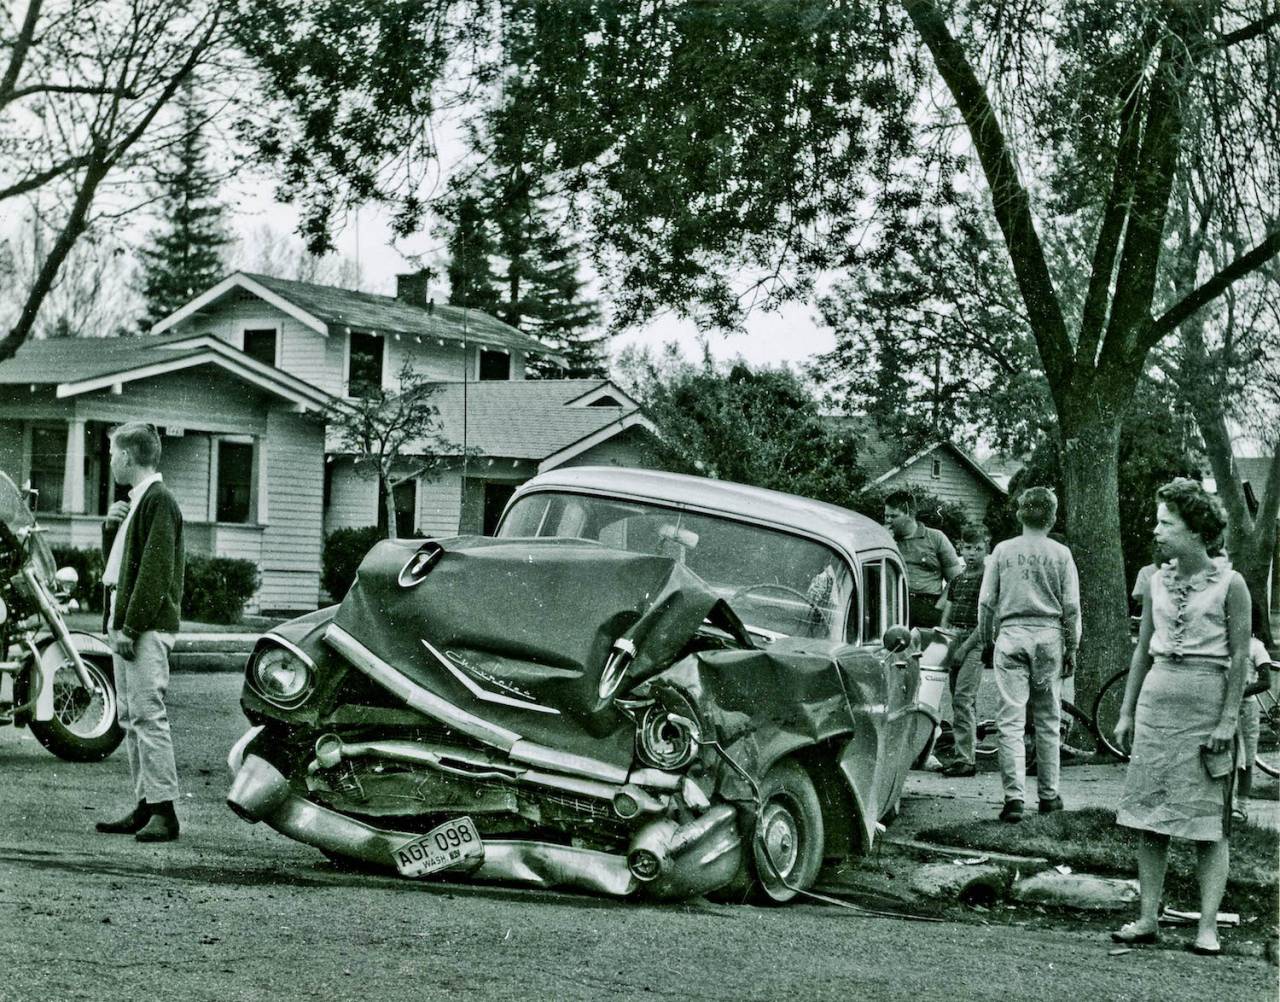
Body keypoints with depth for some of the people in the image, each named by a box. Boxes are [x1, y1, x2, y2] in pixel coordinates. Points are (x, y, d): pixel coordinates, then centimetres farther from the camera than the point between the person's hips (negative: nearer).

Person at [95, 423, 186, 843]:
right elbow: (117, 563, 26)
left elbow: (155, 570, -18)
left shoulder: (158, 500, -11)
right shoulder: (135, 501, 21)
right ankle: (145, 806, 14)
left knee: (148, 715, -13)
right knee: (131, 718, 10)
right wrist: (110, 528, 8)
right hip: (128, 627, 10)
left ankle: (164, 811, -13)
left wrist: (131, 627, -21)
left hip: (147, 630, -10)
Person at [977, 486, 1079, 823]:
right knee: (1048, 721, 11)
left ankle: (1014, 795, -12)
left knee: (1010, 721, -3)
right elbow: (1071, 608, 1)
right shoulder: (1060, 554, 1)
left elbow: (986, 602, 4)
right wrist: (1071, 649, 9)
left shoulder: (1003, 550, 3)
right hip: (1049, 636, 0)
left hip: (1011, 635, 0)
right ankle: (1048, 795, 17)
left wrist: (986, 637, 16)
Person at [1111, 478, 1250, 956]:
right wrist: (1127, 711, 12)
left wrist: (1228, 720, -12)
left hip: (1207, 701, -5)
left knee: (1209, 821, -2)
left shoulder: (1228, 583, -6)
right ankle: (1148, 918, 11)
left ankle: (1207, 926, 1)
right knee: (1148, 816, 4)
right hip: (1157, 699, 5)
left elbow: (1240, 656, -7)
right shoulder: (1157, 581, 9)